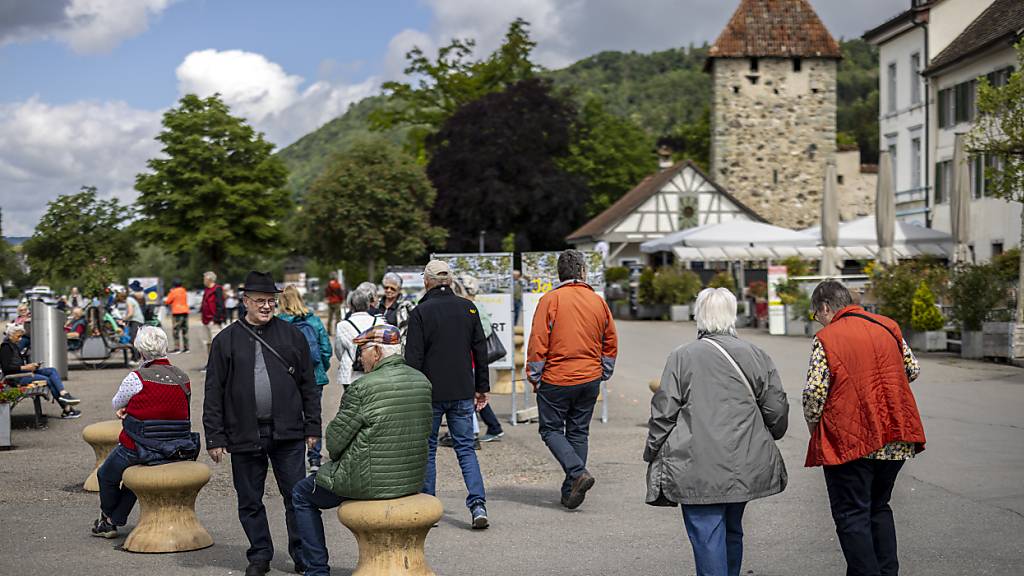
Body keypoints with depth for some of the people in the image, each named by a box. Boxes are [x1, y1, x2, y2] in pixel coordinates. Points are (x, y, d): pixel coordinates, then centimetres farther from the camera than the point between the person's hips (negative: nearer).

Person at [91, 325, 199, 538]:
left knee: (106, 476, 24)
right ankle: (114, 521, 36)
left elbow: (116, 404, 0)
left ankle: (107, 519, 41)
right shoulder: (184, 378, 1)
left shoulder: (137, 378, -17)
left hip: (140, 450, -6)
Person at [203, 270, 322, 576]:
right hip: (244, 435, 0)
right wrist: (215, 438, -1)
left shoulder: (292, 335, 6)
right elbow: (214, 393, 3)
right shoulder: (226, 341, 3)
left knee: (297, 497, 3)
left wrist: (312, 427, 5)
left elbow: (308, 385, 9)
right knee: (250, 502, 9)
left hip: (288, 434, 0)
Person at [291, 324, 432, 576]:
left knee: (302, 494, 18)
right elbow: (424, 432, 9)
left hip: (369, 481, -7)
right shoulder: (423, 382, 0)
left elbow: (334, 440, -13)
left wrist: (337, 457, 8)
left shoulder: (363, 388, -20)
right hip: (414, 480, 7)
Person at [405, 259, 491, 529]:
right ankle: (478, 504, -7)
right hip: (463, 393, 3)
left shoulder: (420, 312, -9)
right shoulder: (468, 308, 4)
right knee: (466, 448, 8)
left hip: (430, 394, -3)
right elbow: (481, 350, 8)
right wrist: (482, 387, 15)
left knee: (427, 449, 10)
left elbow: (413, 358, -10)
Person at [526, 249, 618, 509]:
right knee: (578, 432, 13)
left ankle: (578, 472, -12)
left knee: (551, 429, 9)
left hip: (556, 380, -4)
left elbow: (538, 341, -11)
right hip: (590, 380, 4)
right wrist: (602, 374, 19)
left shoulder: (551, 299, -9)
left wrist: (534, 377, -2)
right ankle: (570, 493, 13)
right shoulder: (598, 301, 4)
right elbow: (611, 343, 10)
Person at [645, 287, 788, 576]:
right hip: (745, 467, 4)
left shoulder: (681, 357, -6)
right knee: (732, 532, 21)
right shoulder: (756, 356, 2)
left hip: (698, 471, -4)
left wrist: (652, 454, 8)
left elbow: (663, 414, -5)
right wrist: (764, 441, 27)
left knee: (708, 539, -2)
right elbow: (777, 412, 7)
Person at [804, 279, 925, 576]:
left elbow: (814, 393, -14)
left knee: (851, 515, 3)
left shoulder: (826, 338, -9)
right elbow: (913, 370, 14)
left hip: (848, 439, -6)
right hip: (895, 439, 6)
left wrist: (814, 427, 3)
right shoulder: (888, 326, 8)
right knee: (879, 507, 21)